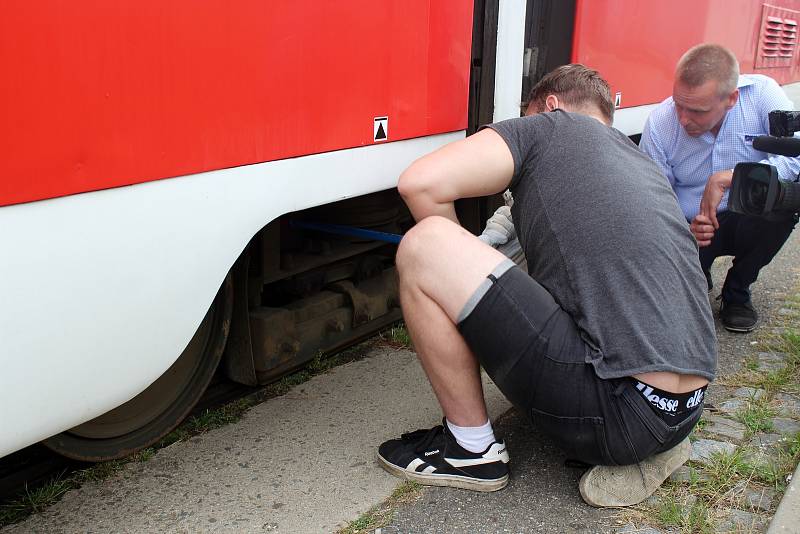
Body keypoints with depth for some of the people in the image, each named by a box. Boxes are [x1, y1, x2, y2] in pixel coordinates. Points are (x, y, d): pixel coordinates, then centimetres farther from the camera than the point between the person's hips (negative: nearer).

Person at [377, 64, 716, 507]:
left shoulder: (546, 127, 3)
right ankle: (645, 450, 16)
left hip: (617, 411, -9)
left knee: (423, 247, -9)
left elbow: (421, 181, -9)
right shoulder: (645, 166, 25)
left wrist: (455, 262, 10)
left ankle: (472, 448, 5)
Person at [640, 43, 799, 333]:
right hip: (688, 226, -1)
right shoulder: (659, 124, -15)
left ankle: (737, 292, -4)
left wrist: (727, 178, -35)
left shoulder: (761, 93, -17)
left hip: (751, 220, 1)